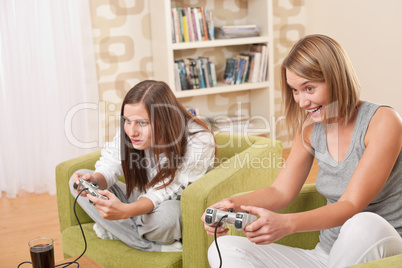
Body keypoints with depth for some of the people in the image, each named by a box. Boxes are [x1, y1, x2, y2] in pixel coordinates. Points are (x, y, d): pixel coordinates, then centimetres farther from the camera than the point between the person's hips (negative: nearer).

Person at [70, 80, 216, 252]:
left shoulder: (198, 142, -29)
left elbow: (163, 192, -31)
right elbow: (109, 167, -9)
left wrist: (125, 211, -48)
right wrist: (94, 180, -34)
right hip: (141, 200, 6)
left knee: (165, 214, -43)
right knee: (78, 178, -10)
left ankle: (115, 231, -7)